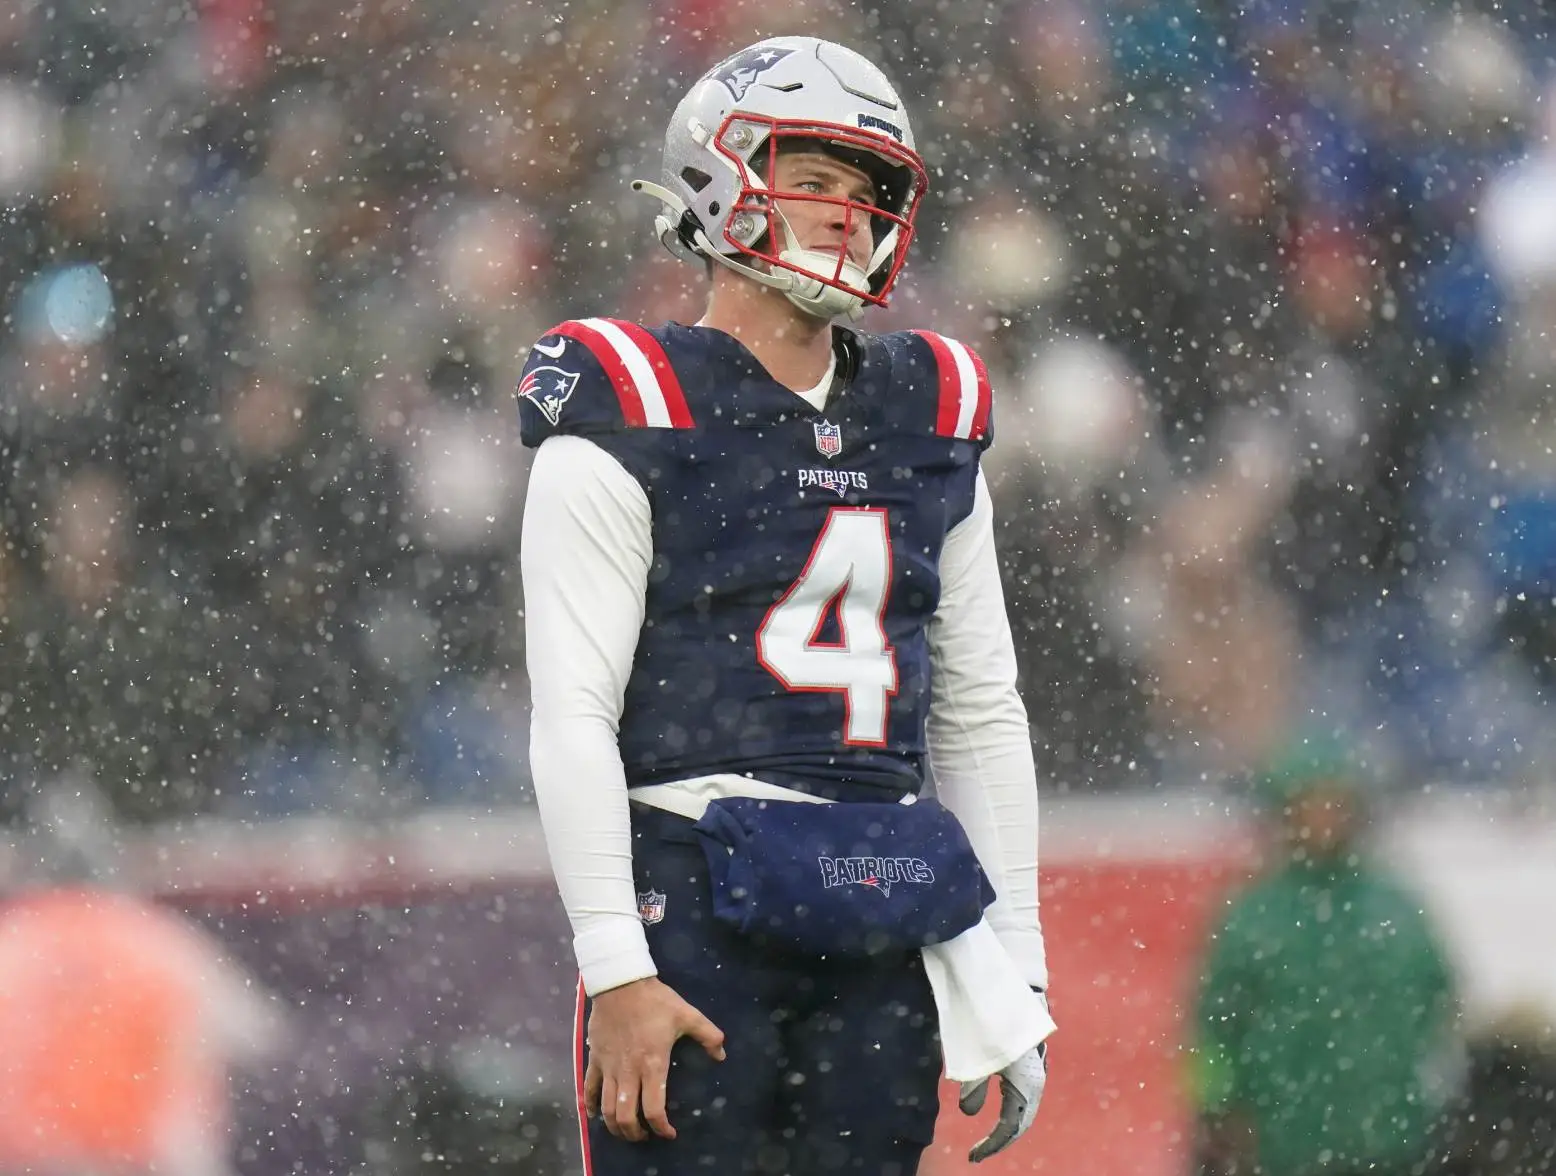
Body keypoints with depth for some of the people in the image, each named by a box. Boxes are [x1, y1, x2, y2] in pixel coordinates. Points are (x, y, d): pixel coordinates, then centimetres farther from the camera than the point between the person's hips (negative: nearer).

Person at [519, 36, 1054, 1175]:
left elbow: (981, 715, 19)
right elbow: (573, 716, -8)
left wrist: (1018, 972, 15)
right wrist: (617, 970, -15)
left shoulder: (927, 421, 16)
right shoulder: (630, 420, -2)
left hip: (881, 924, 6)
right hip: (695, 903, -5)